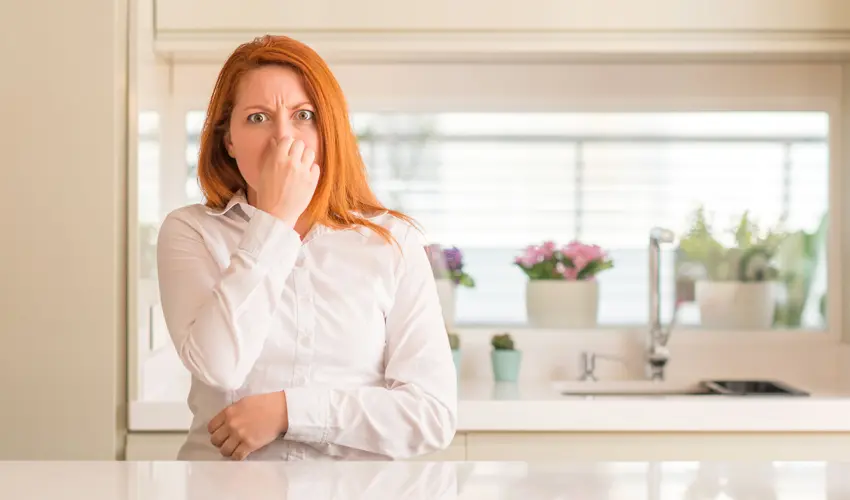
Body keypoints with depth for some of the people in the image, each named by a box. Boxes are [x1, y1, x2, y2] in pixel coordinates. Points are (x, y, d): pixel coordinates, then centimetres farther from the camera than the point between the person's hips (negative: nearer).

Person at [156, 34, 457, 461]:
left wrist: (288, 411, -12)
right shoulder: (189, 232, 2)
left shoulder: (394, 241, 1)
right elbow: (217, 367, -15)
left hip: (357, 482, 1)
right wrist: (275, 218, -11)